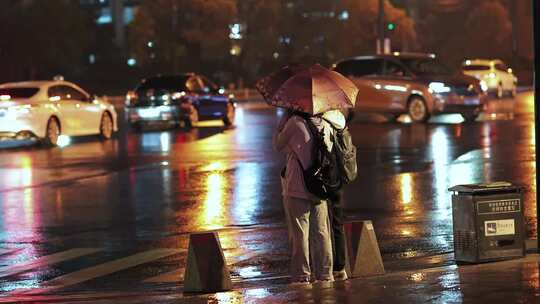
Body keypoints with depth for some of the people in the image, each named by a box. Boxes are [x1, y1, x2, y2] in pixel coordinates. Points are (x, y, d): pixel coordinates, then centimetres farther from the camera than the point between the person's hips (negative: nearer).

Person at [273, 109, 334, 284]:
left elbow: (278, 146, 1)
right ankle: (325, 275, 14)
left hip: (297, 190, -5)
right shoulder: (326, 126, 4)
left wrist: (284, 119, 7)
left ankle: (301, 276, 0)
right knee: (321, 233, 10)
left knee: (299, 234, -1)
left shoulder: (295, 122, -11)